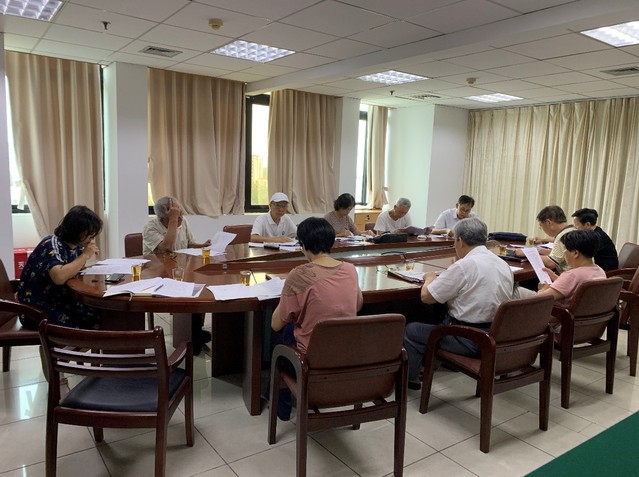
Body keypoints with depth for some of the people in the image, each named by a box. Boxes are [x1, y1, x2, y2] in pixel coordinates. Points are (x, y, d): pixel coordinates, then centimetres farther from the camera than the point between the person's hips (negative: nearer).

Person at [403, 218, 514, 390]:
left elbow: (426, 296, -15)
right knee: (444, 318, 30)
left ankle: (409, 377, 23)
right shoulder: (504, 264, 3)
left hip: (469, 340, -8)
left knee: (411, 330, 8)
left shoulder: (464, 266, -21)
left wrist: (430, 278, 6)